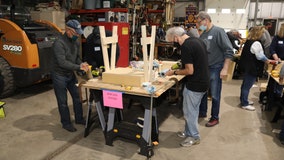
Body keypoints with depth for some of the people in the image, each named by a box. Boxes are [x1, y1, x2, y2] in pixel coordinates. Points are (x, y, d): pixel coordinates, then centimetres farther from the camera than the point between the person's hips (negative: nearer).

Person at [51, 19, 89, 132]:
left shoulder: (76, 41, 1)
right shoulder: (59, 43, -23)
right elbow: (62, 62, -29)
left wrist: (81, 64, -11)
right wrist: (79, 67, -28)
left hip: (71, 75, 7)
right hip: (59, 76, -7)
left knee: (77, 97, 14)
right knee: (63, 101, 6)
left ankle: (79, 119, 31)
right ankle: (66, 123, 23)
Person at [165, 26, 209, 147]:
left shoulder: (186, 46, -21)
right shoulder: (198, 41, 8)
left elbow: (190, 71, -23)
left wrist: (174, 72, -9)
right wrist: (182, 65, 15)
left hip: (195, 85, -10)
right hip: (202, 82, 10)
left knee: (189, 111, 7)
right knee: (192, 110, 21)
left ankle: (194, 137, 23)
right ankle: (188, 131, 36)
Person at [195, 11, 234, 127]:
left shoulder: (218, 31, -13)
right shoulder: (203, 34, 8)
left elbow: (229, 51, -16)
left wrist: (225, 69, -20)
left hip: (215, 68, -7)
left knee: (214, 95, 4)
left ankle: (215, 118, 21)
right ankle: (202, 112, 34)